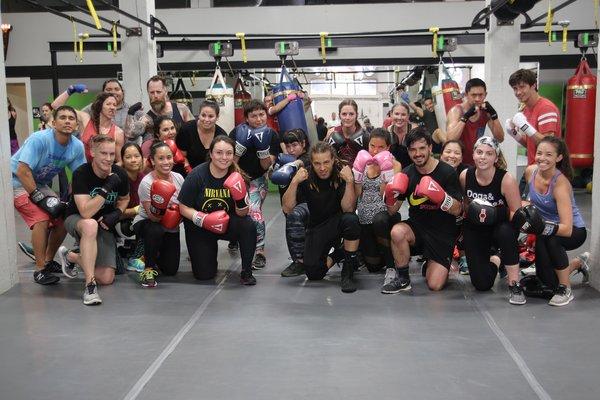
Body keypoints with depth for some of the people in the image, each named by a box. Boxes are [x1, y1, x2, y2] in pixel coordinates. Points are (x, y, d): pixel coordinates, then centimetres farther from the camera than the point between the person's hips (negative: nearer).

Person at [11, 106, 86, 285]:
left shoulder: (77, 146, -10)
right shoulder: (39, 139, -28)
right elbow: (22, 172, -30)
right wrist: (40, 198, -27)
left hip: (40, 184, 7)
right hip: (17, 182, -7)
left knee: (63, 218, -3)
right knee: (42, 219, -24)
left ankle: (48, 261, 18)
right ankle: (40, 269, -13)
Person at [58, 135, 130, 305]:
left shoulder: (120, 174, -11)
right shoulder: (81, 173, -23)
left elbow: (124, 199, 11)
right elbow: (86, 212, -32)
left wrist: (116, 214, -10)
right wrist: (107, 188, -36)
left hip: (104, 225, 4)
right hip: (76, 220, -4)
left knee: (106, 279, -6)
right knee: (90, 225, -44)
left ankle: (71, 257, 22)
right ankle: (90, 285, -36)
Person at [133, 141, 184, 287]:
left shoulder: (178, 178, -9)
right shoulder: (147, 183, -23)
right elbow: (153, 217, -24)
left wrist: (178, 215, -16)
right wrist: (158, 206, -44)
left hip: (171, 229, 4)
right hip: (145, 223, -4)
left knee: (171, 270, 0)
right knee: (156, 230, -41)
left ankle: (152, 255, 37)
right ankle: (149, 268, -14)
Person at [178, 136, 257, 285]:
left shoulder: (235, 176, -13)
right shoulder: (197, 175, -19)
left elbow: (242, 214, -12)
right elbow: (183, 208, -13)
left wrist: (240, 198, -33)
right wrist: (204, 219, -27)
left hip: (227, 223, 1)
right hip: (199, 228, -1)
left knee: (248, 225, -30)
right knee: (205, 274, -5)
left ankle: (246, 272, -11)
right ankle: (206, 251, 31)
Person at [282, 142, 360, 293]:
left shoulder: (342, 174, -15)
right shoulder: (306, 177, -10)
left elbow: (348, 209, -24)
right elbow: (287, 209, -15)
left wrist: (350, 181, -35)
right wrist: (294, 182, -27)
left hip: (338, 222, -2)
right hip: (317, 227, 2)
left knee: (351, 220, -38)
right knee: (313, 274, -14)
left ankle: (348, 272, -19)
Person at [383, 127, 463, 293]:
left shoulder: (447, 172, -9)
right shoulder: (407, 174, 1)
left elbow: (457, 210, -10)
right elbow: (392, 211, 4)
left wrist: (441, 197, -30)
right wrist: (390, 195, -18)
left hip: (442, 233, -2)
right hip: (417, 226, 2)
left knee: (435, 285, -14)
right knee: (397, 232, -34)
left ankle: (432, 265, 23)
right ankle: (402, 278, -11)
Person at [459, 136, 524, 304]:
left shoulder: (506, 179, -21)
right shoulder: (465, 176, -10)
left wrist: (495, 213, -31)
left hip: (500, 227, -3)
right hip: (474, 230, 3)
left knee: (505, 232, -41)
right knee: (482, 284, -3)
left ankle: (514, 285, -21)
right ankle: (495, 256, 34)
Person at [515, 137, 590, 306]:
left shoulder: (561, 183, -30)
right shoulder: (530, 171, -13)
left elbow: (567, 229, -37)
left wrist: (542, 227, -49)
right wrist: (528, 209, -2)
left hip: (574, 231, -6)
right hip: (549, 232, 6)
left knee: (548, 239, -39)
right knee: (549, 282, 0)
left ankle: (566, 290, -19)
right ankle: (578, 263, 33)